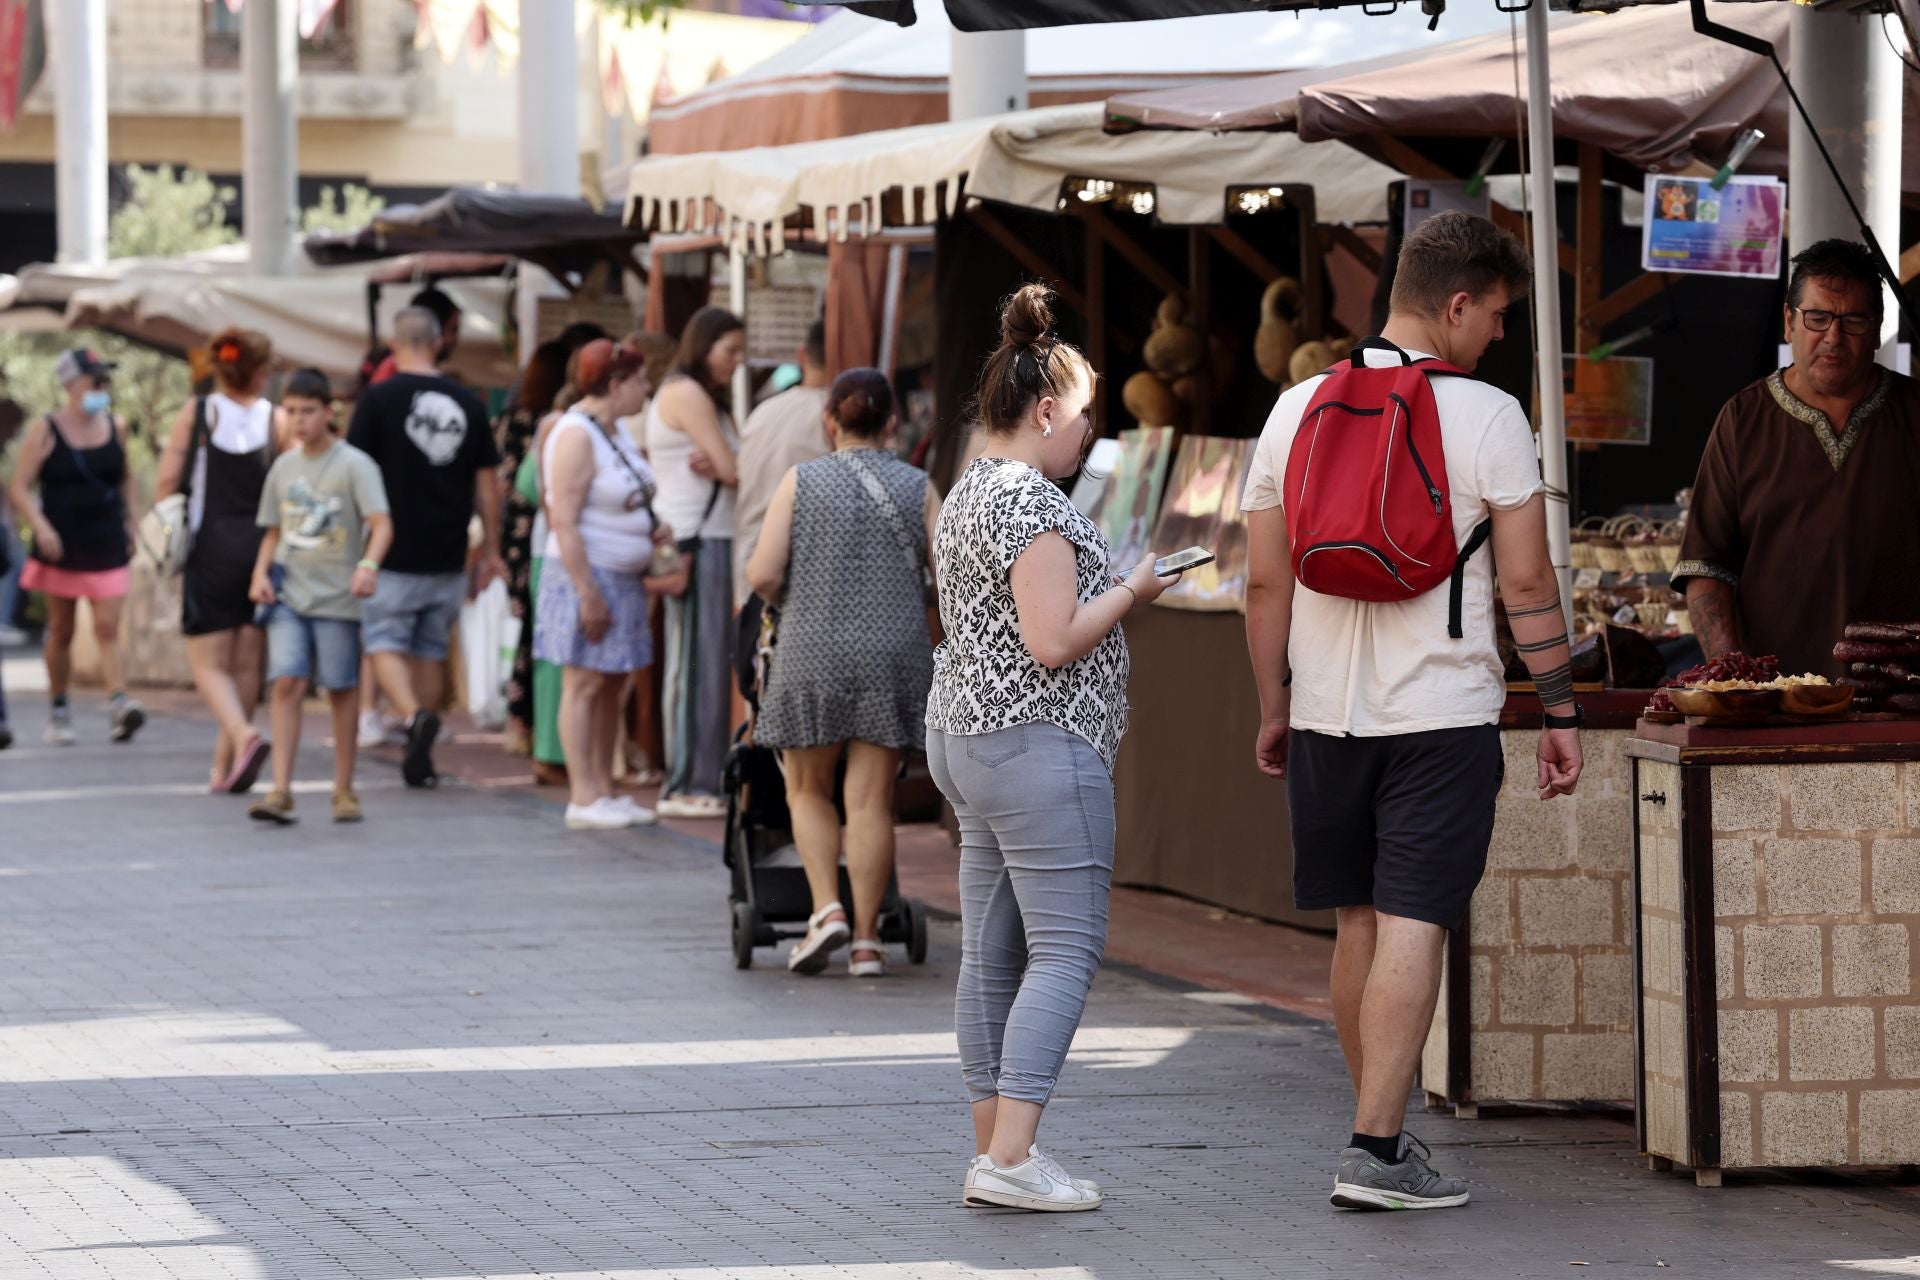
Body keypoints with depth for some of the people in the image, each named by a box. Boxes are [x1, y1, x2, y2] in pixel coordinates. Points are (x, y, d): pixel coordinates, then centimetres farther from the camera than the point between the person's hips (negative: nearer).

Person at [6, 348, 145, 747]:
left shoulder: (115, 426, 7)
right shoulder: (45, 432, -3)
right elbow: (19, 488, -5)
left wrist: (129, 523, 12)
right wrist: (41, 526, -19)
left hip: (107, 547, 1)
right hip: (61, 548, -1)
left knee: (108, 628, -11)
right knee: (61, 631, 7)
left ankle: (119, 702, -22)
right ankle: (58, 712, 19)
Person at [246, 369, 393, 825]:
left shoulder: (354, 465, -6)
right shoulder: (284, 467, 10)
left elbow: (381, 524, -16)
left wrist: (369, 564, -34)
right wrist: (261, 573, 2)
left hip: (337, 596, -3)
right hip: (288, 595, 3)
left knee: (342, 689, 4)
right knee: (287, 683, -9)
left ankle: (344, 791, 16)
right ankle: (280, 791, -12)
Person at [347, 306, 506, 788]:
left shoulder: (380, 399, -6)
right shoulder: (468, 403, 5)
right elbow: (487, 481, 9)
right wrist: (491, 548, 16)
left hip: (395, 551, -4)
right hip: (448, 554, 4)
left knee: (384, 642, 2)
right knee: (431, 651, 12)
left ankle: (414, 714, -24)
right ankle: (420, 757, 13)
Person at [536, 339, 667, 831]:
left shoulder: (616, 431, 14)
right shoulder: (575, 436, -15)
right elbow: (565, 523, -20)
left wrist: (648, 532, 7)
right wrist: (588, 593, -23)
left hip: (624, 580, 9)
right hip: (588, 575, -9)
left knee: (614, 687, 9)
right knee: (585, 684, -7)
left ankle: (604, 791, 14)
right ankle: (583, 798, -6)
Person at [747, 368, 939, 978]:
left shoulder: (801, 482, -2)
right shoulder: (916, 488, 1)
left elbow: (763, 574, -8)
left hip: (813, 653, -1)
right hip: (894, 654, 1)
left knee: (809, 790, 15)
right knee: (871, 800, 4)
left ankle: (827, 909, -2)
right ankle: (866, 938, 3)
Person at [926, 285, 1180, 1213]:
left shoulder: (968, 495, 16)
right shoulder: (1032, 505, -16)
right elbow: (1053, 642, -22)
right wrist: (1131, 592, -9)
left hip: (966, 740, 10)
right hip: (1039, 745, -10)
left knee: (991, 953, 9)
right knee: (1067, 950, -9)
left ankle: (993, 1150, 11)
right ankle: (1010, 1158, -15)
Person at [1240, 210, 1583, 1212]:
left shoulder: (1299, 408, 6)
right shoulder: (1485, 416, -7)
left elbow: (1265, 582, 8)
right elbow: (1526, 582, -6)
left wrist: (1274, 707, 17)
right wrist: (1561, 711, 2)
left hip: (1328, 711, 5)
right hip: (1444, 713, -5)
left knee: (1359, 923, 14)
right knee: (1412, 924, -5)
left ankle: (1381, 1128, 23)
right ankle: (1375, 1150, -10)